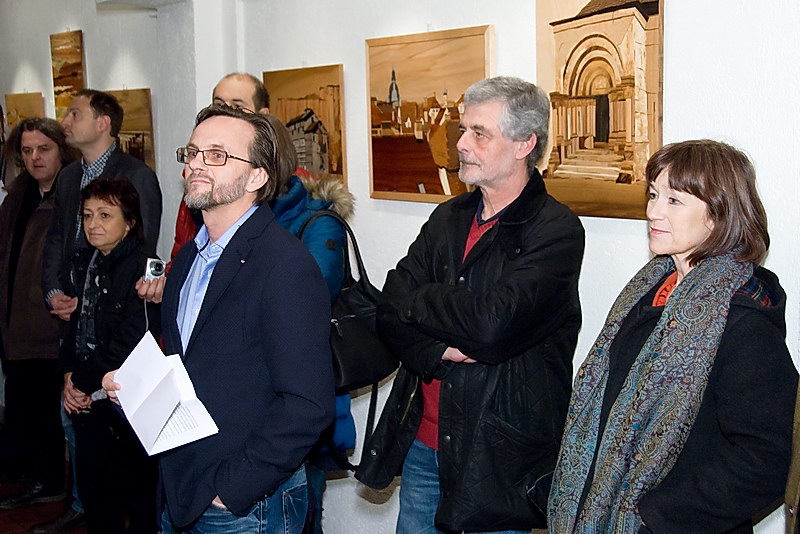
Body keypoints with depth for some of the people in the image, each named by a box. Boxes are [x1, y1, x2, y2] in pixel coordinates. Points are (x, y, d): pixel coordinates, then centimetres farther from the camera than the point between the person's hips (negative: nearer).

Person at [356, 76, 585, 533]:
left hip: (499, 454, -6)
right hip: (421, 441, 6)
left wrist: (417, 301, -10)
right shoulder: (449, 218, 8)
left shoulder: (557, 230, -13)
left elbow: (494, 321, -27)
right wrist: (439, 350, -20)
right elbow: (390, 310, 0)